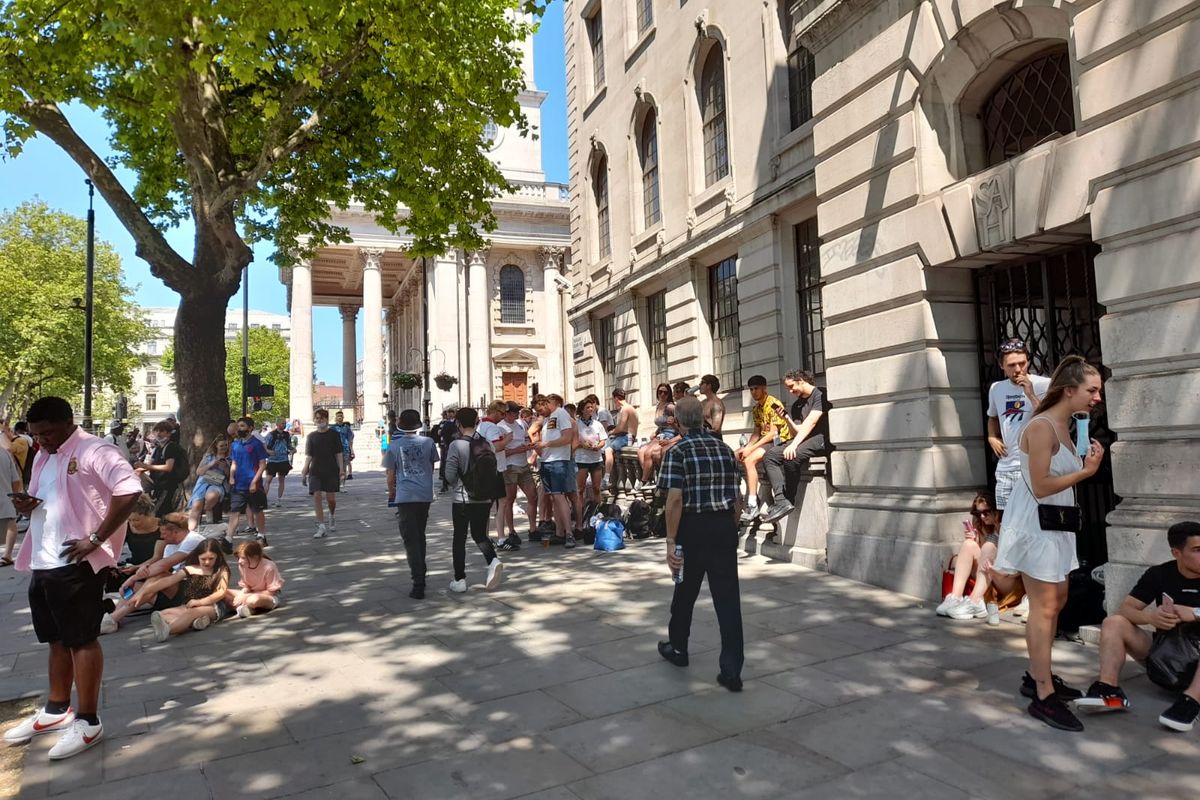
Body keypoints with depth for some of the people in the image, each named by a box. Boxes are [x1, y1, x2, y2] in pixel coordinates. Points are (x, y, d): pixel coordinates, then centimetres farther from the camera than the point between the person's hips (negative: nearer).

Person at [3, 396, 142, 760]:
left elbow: (130, 491, -27)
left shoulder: (94, 452, -14)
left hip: (77, 564, -9)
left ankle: (88, 722, 11)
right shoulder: (43, 457, 15)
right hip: (43, 564, 9)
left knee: (82, 639, 0)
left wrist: (96, 539, -24)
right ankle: (56, 710, 34)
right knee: (57, 639, 19)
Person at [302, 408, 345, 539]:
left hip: (331, 470, -2)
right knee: (316, 496, -10)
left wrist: (341, 469, -6)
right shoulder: (312, 436, 8)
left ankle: (332, 518, 30)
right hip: (315, 471, 2)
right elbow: (309, 455, 9)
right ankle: (322, 527, -7)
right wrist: (304, 471, 1)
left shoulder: (334, 434, 3)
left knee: (330, 497, -1)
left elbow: (338, 453, 2)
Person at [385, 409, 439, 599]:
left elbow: (391, 474, 2)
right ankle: (420, 574, 29)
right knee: (420, 536, 20)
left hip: (405, 497, -2)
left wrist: (391, 492, 21)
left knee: (411, 540, 0)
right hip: (425, 494, 2)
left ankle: (418, 584, -8)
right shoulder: (428, 442, 1)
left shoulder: (394, 446, -3)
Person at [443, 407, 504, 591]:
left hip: (462, 498, -4)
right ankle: (493, 561, -7)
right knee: (480, 534, 18)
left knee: (459, 538, 10)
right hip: (484, 498, 4)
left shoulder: (456, 445, -14)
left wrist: (456, 484, 6)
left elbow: (450, 475, -15)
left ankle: (459, 579, 14)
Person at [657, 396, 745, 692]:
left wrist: (671, 541, -15)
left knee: (685, 592, 15)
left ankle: (677, 648, 35)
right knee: (727, 597, 2)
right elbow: (736, 498, 10)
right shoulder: (725, 448, 8)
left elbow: (675, 499, -17)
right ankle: (731, 669, 0)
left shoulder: (677, 452, -9)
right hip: (725, 527, 4)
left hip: (693, 527, -3)